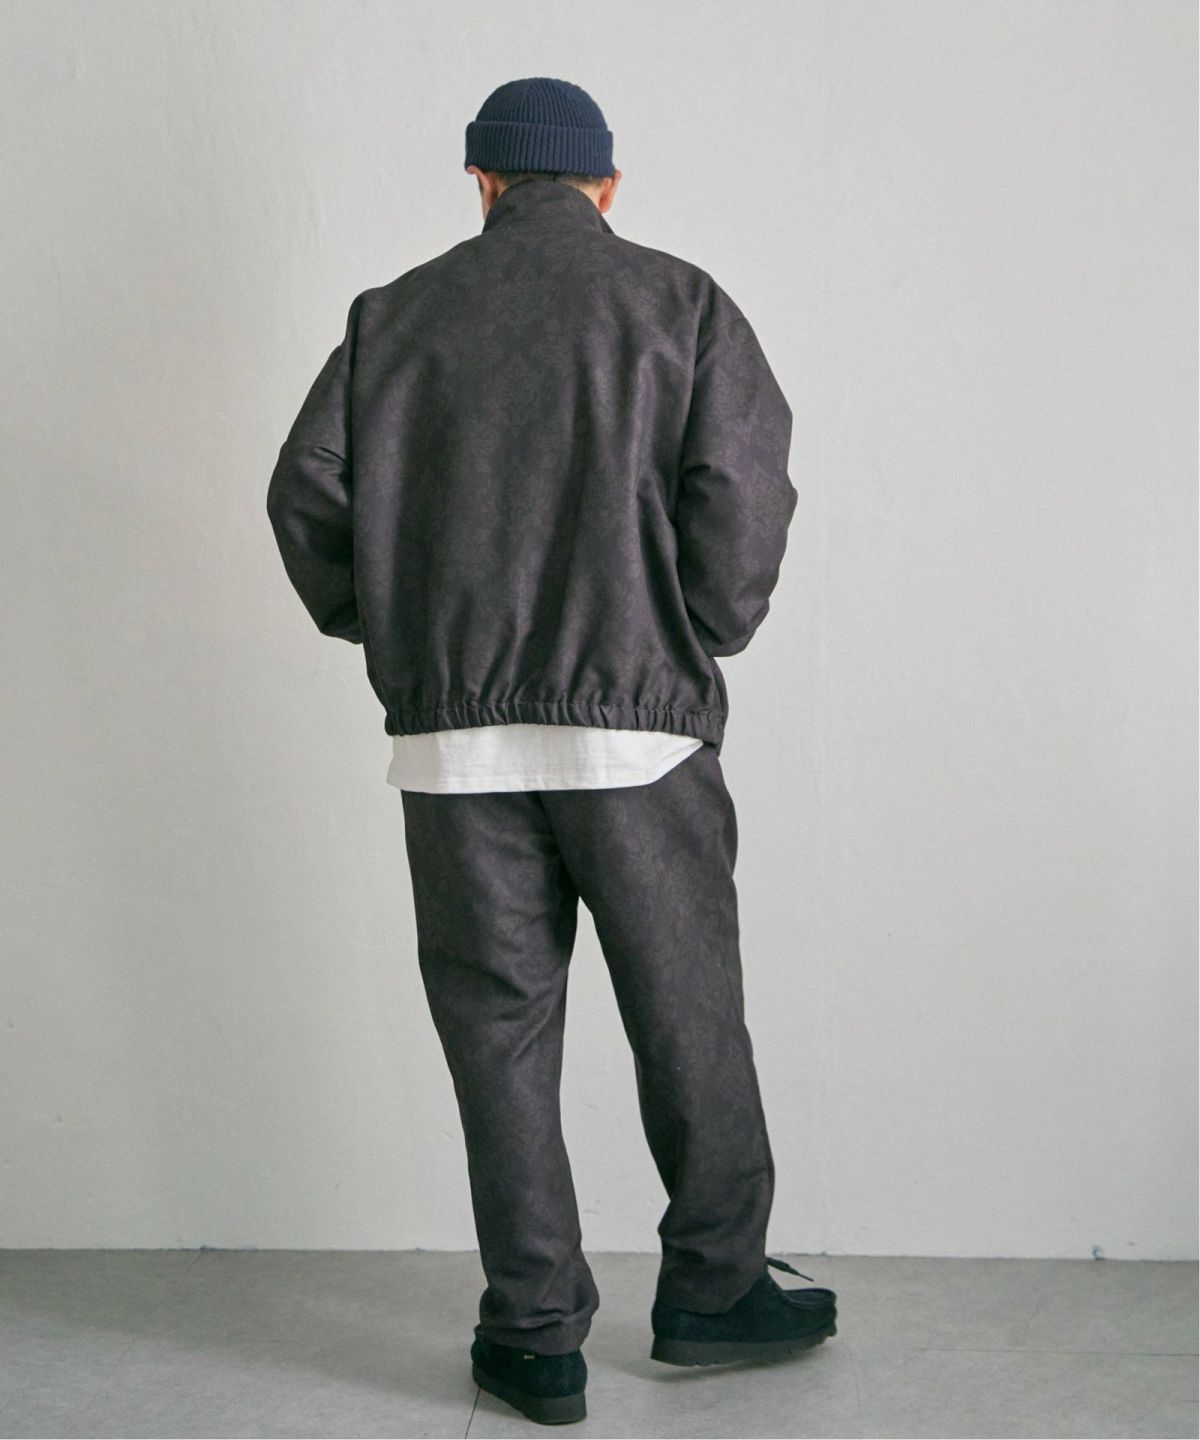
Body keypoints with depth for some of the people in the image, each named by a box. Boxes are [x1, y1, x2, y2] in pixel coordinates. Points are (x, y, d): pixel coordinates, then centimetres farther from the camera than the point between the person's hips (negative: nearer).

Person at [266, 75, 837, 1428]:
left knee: (498, 1033, 8)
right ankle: (713, 1289, 25)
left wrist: (383, 631, 14)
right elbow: (743, 488, -8)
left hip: (453, 735, 1)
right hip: (638, 721, -1)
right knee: (688, 1020, 13)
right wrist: (700, 639, 5)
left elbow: (307, 491, 1)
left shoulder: (397, 314, 9)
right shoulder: (682, 304, 5)